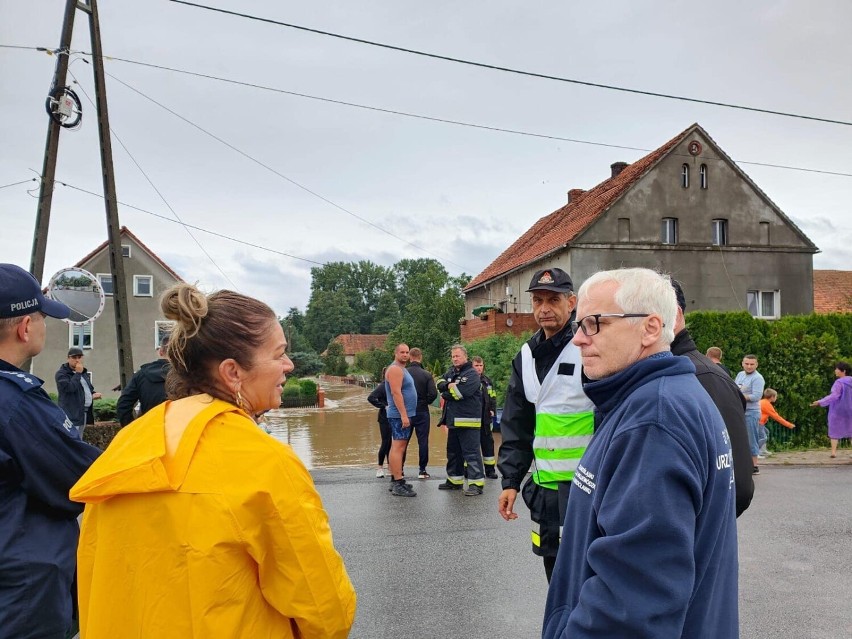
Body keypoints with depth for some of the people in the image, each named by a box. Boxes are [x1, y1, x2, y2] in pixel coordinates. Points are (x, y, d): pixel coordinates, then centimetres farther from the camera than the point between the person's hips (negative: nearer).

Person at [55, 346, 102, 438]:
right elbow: (70, 387, -23)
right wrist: (78, 373, -16)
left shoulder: (84, 372, 18)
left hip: (84, 413, 9)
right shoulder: (61, 373, -8)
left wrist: (93, 394, 8)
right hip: (72, 414, -9)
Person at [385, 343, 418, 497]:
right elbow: (396, 393, -21)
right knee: (398, 447, -13)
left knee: (397, 447, 13)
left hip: (403, 415, 11)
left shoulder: (402, 369, 20)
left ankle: (395, 480, 19)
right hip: (400, 415, -11)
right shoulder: (395, 369, -12)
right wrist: (404, 415, -25)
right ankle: (398, 484, -15)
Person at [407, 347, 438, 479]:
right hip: (422, 412, -1)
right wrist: (424, 402, 6)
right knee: (423, 441, 6)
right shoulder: (427, 375, -7)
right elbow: (433, 394, -13)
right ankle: (422, 470, 7)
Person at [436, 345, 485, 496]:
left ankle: (476, 483, -7)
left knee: (471, 452, -9)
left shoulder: (472, 374, -11)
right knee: (453, 452, 17)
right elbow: (440, 384, 7)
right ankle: (454, 480, 29)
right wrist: (450, 386, -13)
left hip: (468, 421, -9)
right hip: (453, 420, 9)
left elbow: (461, 392, -22)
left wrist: (447, 392, -5)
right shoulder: (451, 372, 16)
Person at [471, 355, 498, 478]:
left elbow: (493, 397, 16)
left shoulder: (487, 381, 11)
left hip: (485, 417, 5)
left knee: (488, 442, 8)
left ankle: (490, 470, 16)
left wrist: (492, 410, 4)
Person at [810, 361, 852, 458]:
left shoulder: (839, 382, -19)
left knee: (835, 430, 3)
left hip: (837, 410, -5)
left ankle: (834, 451, -2)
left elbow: (833, 396, -25)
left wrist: (820, 402, -25)